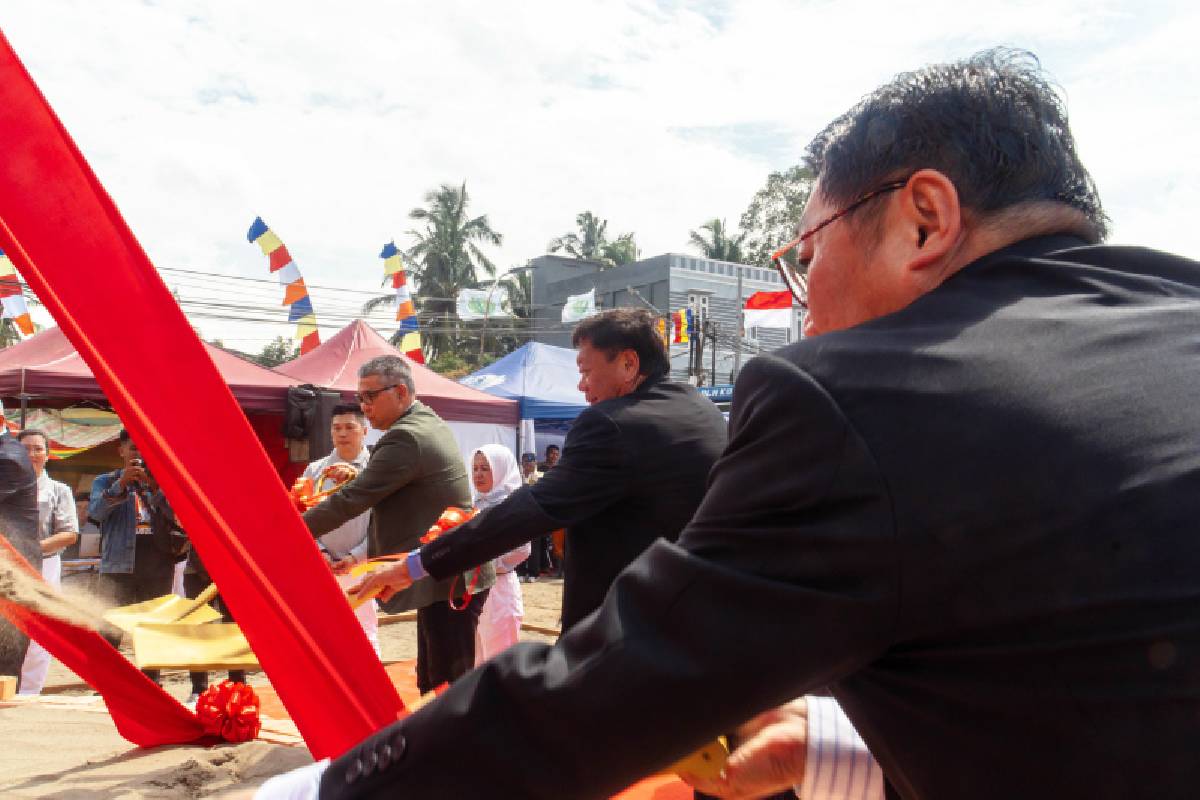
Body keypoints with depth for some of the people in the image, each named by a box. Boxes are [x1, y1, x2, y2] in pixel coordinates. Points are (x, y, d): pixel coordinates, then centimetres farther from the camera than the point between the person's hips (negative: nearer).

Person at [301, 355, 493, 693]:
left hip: (449, 580, -10)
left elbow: (351, 500, -19)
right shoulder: (430, 424, 13)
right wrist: (359, 477, 7)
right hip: (450, 576, 10)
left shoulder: (406, 437, -18)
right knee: (433, 683, 15)